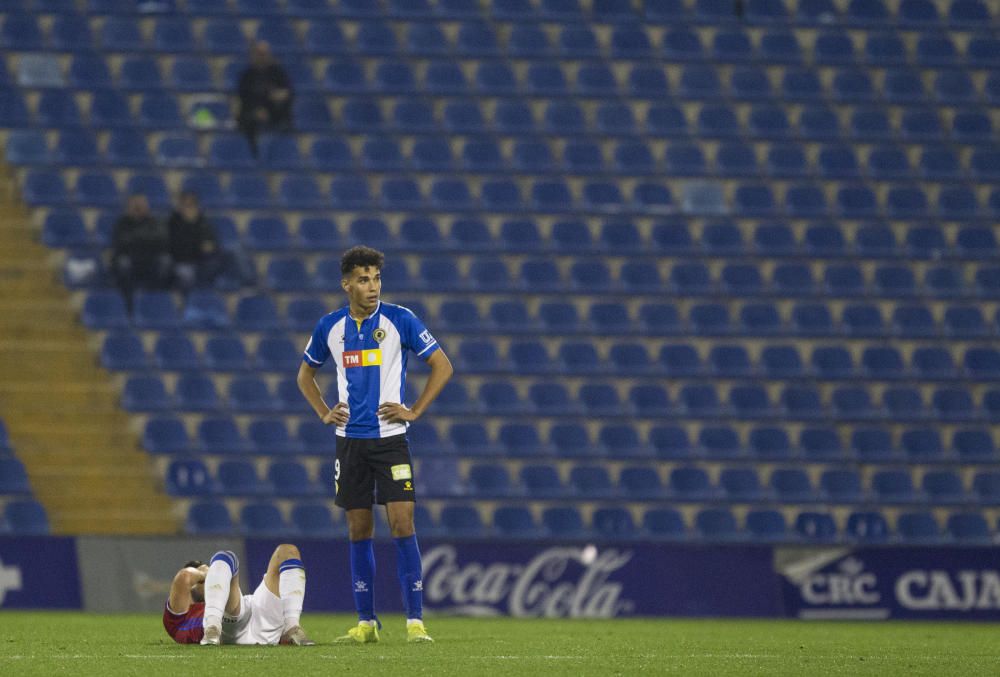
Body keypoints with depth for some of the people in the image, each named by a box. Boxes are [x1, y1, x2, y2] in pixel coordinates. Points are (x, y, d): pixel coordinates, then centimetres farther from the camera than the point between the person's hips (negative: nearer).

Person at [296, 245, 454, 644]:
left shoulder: (399, 320, -5)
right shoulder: (330, 327, 5)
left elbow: (442, 367, 1)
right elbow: (305, 375, 21)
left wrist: (415, 412, -5)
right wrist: (324, 414, 7)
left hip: (390, 436, -3)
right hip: (350, 441, 3)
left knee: (402, 525, -10)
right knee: (358, 531, 6)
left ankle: (415, 621, -9)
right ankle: (366, 622, 12)